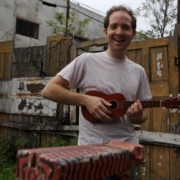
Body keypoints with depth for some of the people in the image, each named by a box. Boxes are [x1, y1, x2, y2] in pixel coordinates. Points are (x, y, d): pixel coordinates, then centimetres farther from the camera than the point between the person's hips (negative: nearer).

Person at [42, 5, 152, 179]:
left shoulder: (138, 71, 4)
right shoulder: (87, 61, -7)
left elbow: (143, 114, 11)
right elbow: (49, 90, -10)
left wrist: (137, 116, -12)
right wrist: (85, 99, -20)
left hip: (128, 149, 4)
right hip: (92, 149, -3)